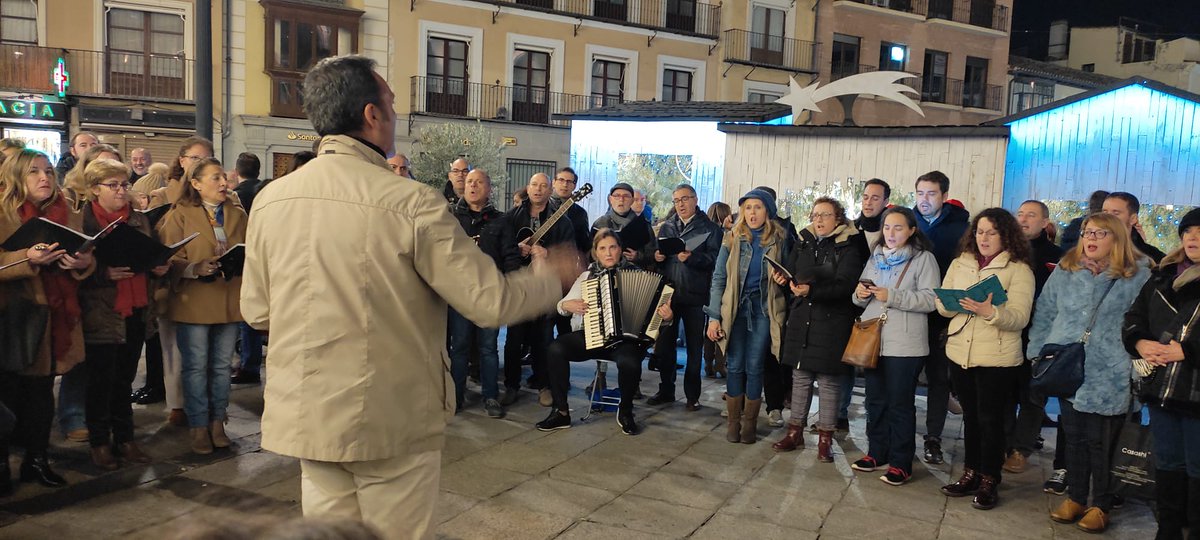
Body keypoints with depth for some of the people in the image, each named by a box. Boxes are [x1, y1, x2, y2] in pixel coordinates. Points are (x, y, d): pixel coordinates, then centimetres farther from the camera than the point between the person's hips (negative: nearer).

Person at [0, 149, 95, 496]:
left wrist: (83, 263, -14)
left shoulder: (68, 215, 10)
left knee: (42, 393, 12)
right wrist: (28, 258, -28)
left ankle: (37, 459, 23)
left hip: (54, 318, 4)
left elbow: (87, 258, 8)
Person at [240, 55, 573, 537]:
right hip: (394, 419, -4)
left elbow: (256, 311, 6)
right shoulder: (412, 203, -18)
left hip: (308, 416, 5)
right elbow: (490, 302, -16)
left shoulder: (269, 200, -2)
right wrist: (551, 278, 4)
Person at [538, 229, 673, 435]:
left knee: (629, 362, -36)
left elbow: (653, 307, 4)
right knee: (555, 350, -24)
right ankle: (560, 412, -11)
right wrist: (567, 305, -4)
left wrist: (666, 316, -18)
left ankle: (625, 412, -6)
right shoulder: (587, 275, 14)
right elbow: (562, 304, 19)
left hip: (625, 339, -3)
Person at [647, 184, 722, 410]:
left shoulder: (710, 228, 0)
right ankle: (666, 390, 22)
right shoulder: (666, 227, 14)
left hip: (695, 296, -4)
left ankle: (692, 395, 14)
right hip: (668, 292, 4)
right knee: (664, 343, 9)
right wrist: (657, 257, -3)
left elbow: (714, 259, -10)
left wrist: (692, 258, -25)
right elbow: (659, 254, 19)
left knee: (694, 347, 5)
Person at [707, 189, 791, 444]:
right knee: (735, 366, 3)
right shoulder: (732, 239, 1)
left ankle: (749, 424, 15)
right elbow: (718, 278, 1)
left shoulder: (779, 239, 1)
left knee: (754, 368, 2)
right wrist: (714, 317, -4)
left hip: (764, 310, 0)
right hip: (735, 308, 0)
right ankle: (733, 422, 14)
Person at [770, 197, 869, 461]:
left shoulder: (849, 247, -6)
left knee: (828, 381, 2)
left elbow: (844, 286, -18)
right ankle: (795, 431, 21)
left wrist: (811, 290, -29)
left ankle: (825, 439, 13)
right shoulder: (804, 243, 10)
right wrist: (783, 278, -9)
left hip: (832, 323, -4)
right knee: (800, 377, 10)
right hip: (801, 320, 5)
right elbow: (791, 273, 14)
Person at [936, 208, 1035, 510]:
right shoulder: (960, 264, 10)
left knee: (990, 420, 2)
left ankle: (989, 482, 16)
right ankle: (971, 474, 27)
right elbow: (941, 304, 6)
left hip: (998, 358, -5)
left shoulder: (1019, 269, -6)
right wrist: (956, 304, -16)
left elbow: (1020, 317, -15)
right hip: (960, 353, 5)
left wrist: (990, 312, -32)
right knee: (970, 417, 15)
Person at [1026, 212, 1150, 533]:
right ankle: (1075, 497, 27)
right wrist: (1037, 354, 9)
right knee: (1074, 437, 13)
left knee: (1101, 443, 5)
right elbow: (1044, 314, 12)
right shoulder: (1064, 271, 6)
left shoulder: (1138, 276, -4)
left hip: (1108, 377, -3)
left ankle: (1101, 506, 21)